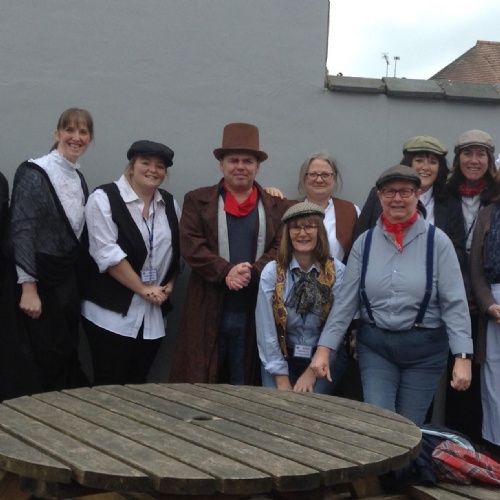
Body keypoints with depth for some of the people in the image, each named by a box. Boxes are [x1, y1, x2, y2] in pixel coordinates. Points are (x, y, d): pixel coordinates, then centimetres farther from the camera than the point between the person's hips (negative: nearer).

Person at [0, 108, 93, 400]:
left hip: (68, 280, 7)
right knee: (35, 363, -2)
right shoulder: (34, 173, -12)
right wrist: (28, 288, -21)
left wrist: (79, 283, 13)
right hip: (37, 279, -7)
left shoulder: (79, 178, 11)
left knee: (64, 356, 11)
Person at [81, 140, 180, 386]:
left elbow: (177, 250, 16)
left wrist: (169, 285, 0)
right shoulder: (104, 198, -7)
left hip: (152, 314, 5)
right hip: (112, 312, -5)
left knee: (137, 386, 10)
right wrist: (143, 289, -12)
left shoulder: (169, 204, 11)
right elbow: (107, 254, -15)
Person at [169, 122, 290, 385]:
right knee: (200, 385, 3)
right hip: (209, 310, -1)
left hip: (256, 310, 1)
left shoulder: (277, 206, 11)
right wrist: (226, 271, -16)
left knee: (246, 386, 9)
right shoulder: (198, 200, 7)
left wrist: (252, 272, -16)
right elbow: (190, 244, -4)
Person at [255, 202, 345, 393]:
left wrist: (311, 373, -14)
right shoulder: (271, 272, -6)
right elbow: (266, 329, -8)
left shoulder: (337, 272, -8)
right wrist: (282, 380, -11)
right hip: (281, 358, 1)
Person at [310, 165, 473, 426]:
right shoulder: (364, 242, 0)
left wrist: (462, 357, -15)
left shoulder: (437, 241, -7)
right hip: (375, 345, 1)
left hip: (424, 347, -1)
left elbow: (454, 303, -9)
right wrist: (324, 349, -4)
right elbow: (345, 300, 0)